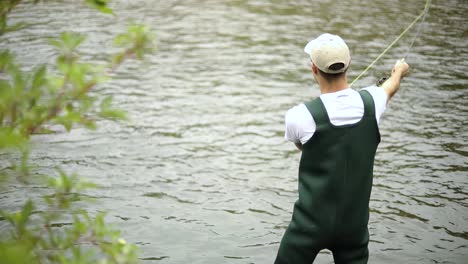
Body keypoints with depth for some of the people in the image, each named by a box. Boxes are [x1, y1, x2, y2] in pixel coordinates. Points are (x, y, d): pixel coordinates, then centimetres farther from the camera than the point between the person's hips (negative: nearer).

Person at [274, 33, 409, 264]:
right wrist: (399, 71, 45)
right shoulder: (371, 102, -6)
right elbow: (391, 87, 20)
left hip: (311, 223, -3)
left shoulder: (299, 116, -18)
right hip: (355, 222, 4)